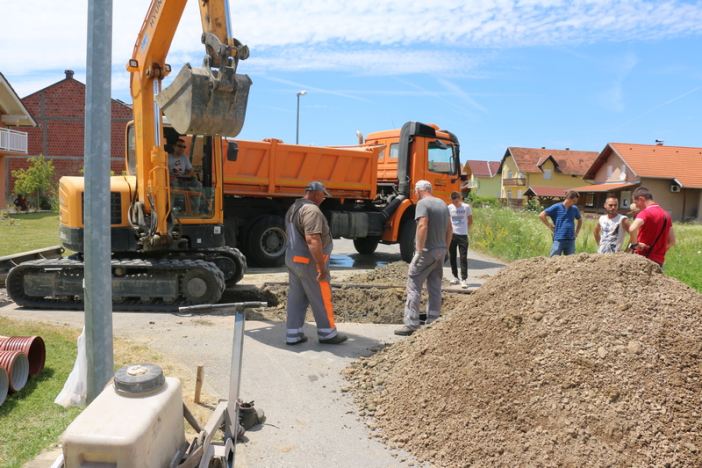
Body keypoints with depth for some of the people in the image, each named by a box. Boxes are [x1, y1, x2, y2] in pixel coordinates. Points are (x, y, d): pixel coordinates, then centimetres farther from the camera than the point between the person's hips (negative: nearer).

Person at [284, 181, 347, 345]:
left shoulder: (293, 208, 13)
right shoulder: (311, 210, -20)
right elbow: (312, 240, -29)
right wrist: (322, 267, -27)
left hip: (293, 258, 9)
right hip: (309, 262, -9)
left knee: (296, 297, 12)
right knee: (321, 298, 3)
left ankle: (293, 335, 16)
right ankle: (327, 333, 14)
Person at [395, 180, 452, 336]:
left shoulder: (423, 203, -10)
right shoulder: (442, 204, 15)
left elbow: (423, 226, -22)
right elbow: (449, 230, 16)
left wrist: (419, 250, -19)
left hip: (427, 251, -8)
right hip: (441, 251, 8)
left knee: (414, 286, -4)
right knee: (435, 287, 12)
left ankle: (411, 324, -6)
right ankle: (432, 322, 16)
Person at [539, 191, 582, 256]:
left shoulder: (574, 209, 11)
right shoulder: (556, 207, -3)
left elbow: (580, 220, 29)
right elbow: (541, 215, -6)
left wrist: (577, 232, 17)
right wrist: (550, 226, -5)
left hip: (571, 240, 5)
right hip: (558, 240, -5)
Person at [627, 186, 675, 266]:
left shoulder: (645, 213, -12)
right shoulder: (666, 214, 13)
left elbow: (632, 229, -33)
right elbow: (672, 241, 18)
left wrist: (635, 244, -18)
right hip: (659, 260, 8)